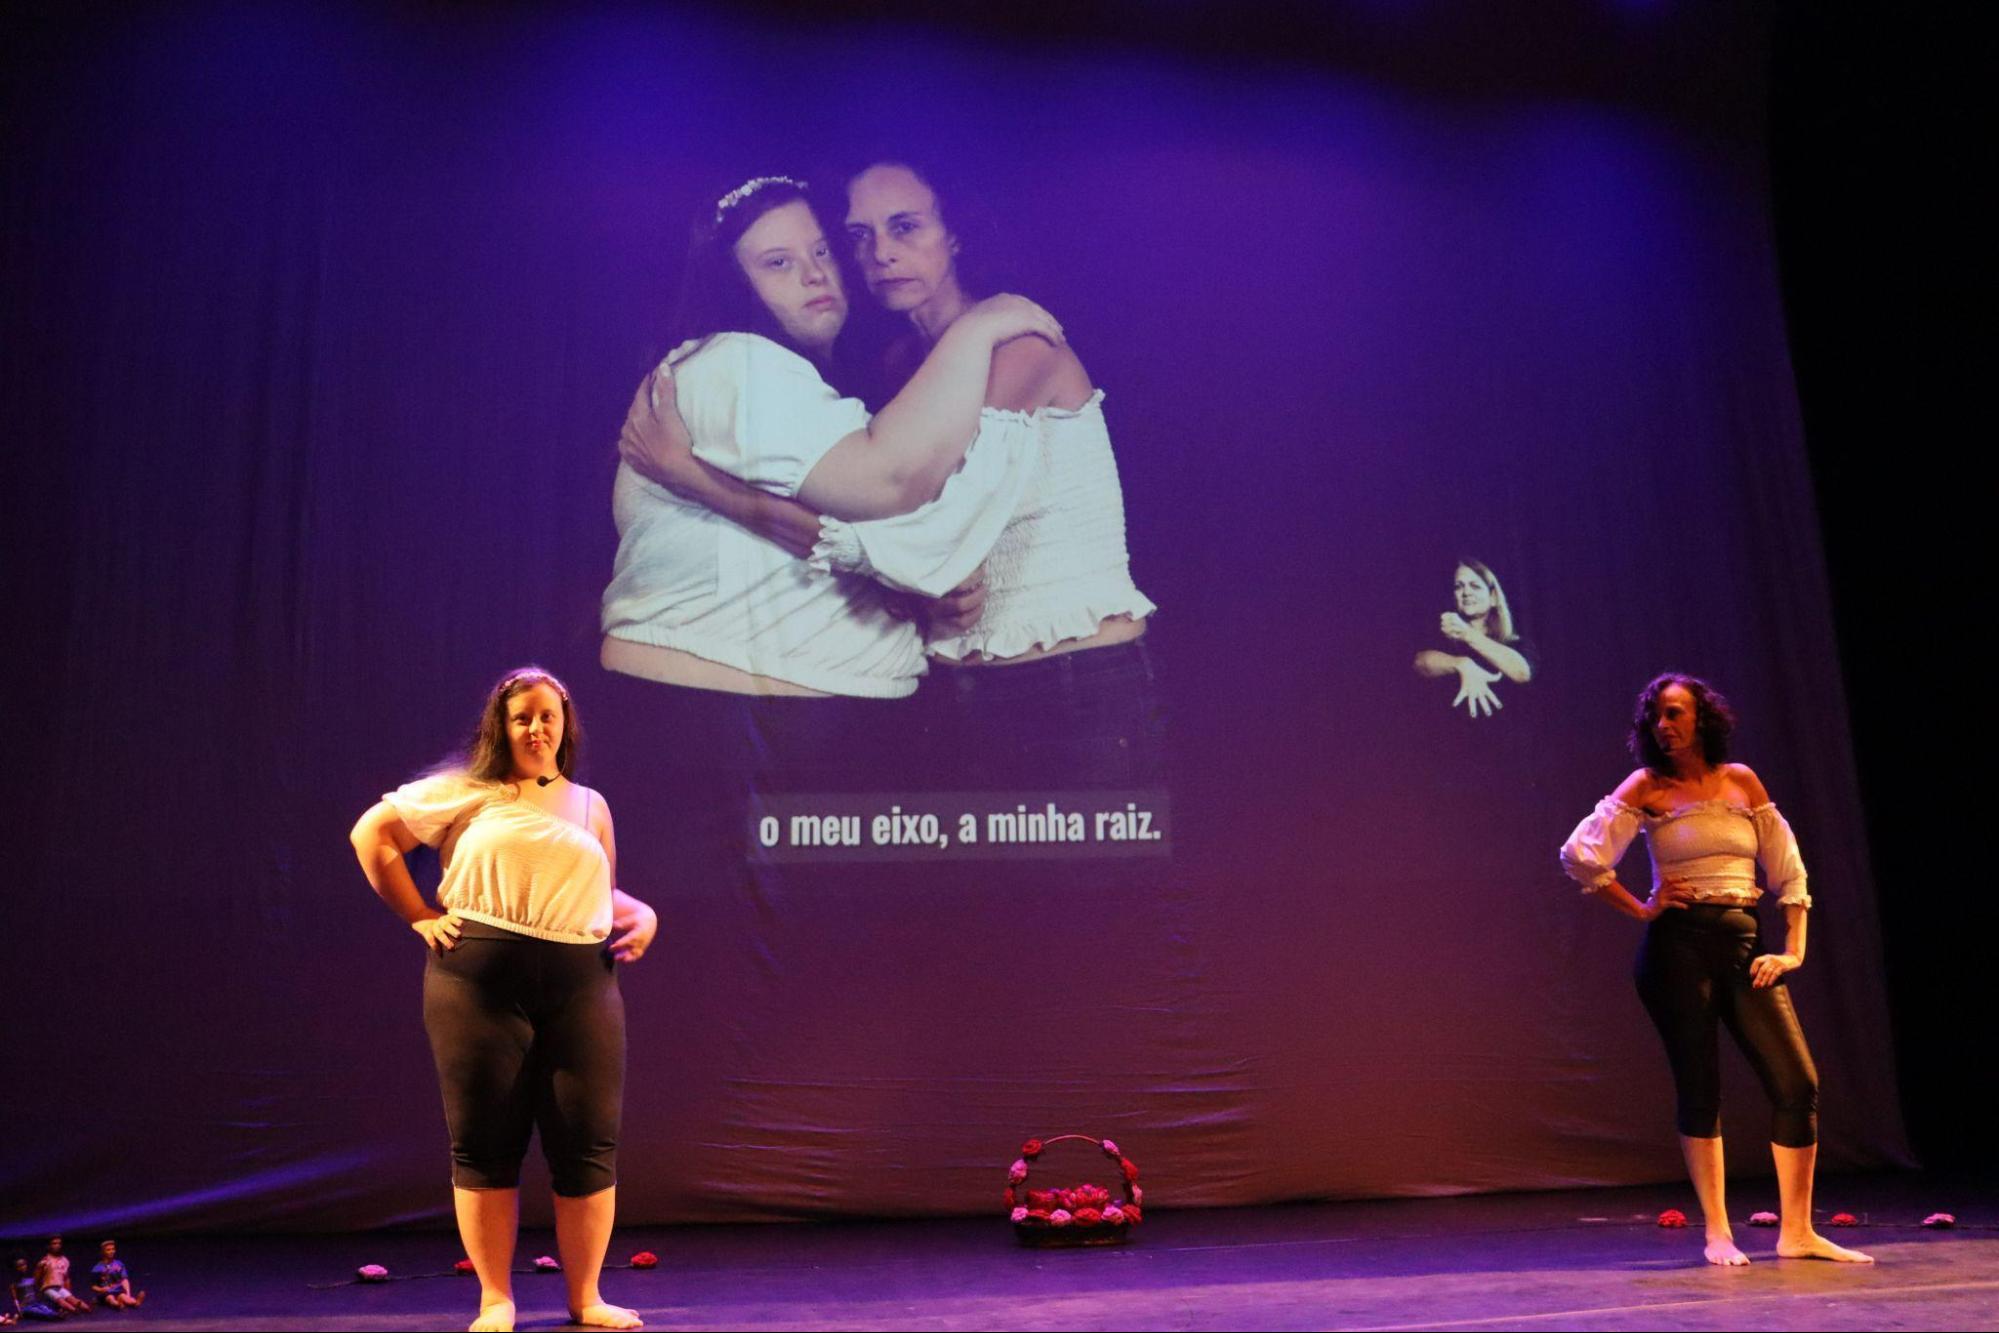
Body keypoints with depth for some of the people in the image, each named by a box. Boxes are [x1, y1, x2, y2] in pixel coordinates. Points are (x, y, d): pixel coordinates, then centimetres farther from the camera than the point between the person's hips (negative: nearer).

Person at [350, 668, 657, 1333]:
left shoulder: (589, 805, 19)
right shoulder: (465, 793, 8)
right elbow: (372, 834, 8)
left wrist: (643, 914, 6)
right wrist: (420, 917, 2)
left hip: (581, 982, 3)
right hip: (481, 979, -3)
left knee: (589, 1144, 2)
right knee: (485, 1144, 3)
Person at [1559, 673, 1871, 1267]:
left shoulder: (1741, 780, 10)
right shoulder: (1646, 787, 0)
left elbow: (1787, 866, 12)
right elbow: (1579, 855, -9)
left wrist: (1794, 948, 5)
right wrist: (1641, 909, -6)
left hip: (1743, 944, 4)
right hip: (1679, 945, -3)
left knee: (1799, 1083, -3)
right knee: (1699, 1089, -1)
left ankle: (1797, 1232, 10)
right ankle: (1718, 1234, 10)